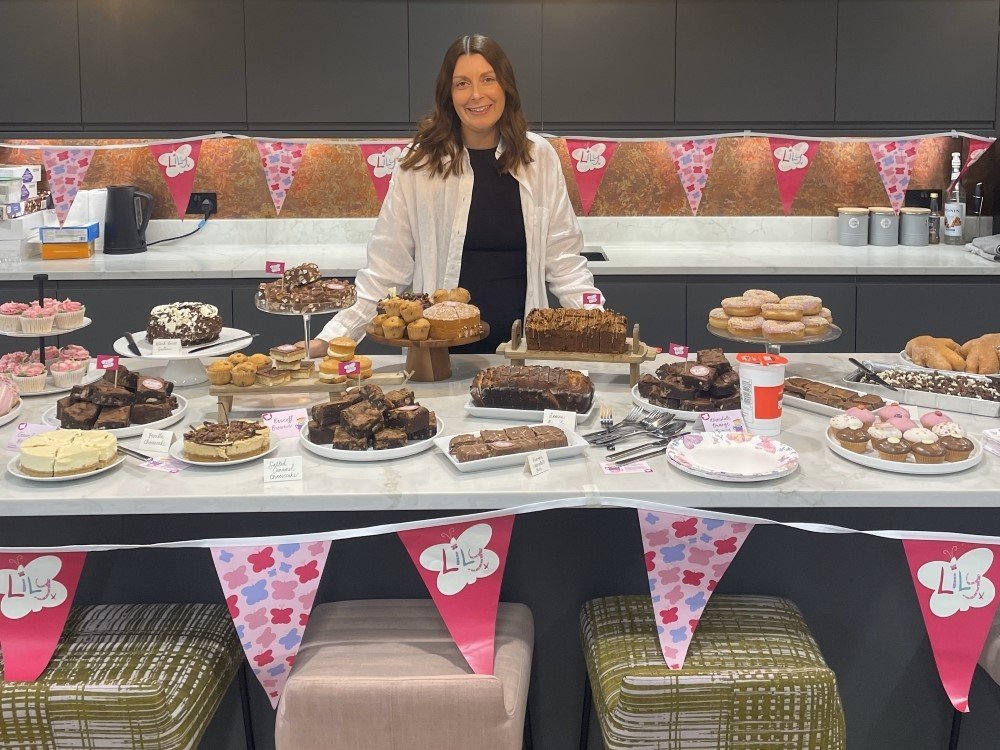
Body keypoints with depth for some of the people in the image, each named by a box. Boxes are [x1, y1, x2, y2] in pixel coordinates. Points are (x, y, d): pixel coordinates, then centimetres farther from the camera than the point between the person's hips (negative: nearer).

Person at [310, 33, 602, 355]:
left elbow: (563, 257, 3)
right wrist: (333, 337, -10)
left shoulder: (539, 157, 1)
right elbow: (385, 268, -3)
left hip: (522, 343, 2)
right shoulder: (419, 163, -4)